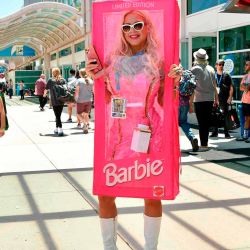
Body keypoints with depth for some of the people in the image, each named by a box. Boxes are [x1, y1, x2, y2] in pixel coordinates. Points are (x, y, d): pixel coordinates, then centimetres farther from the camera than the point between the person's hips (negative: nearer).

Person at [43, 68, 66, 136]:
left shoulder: (51, 80, -1)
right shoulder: (63, 80, 6)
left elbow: (46, 89, 9)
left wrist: (44, 94, 28)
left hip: (54, 101, -4)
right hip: (62, 101, 4)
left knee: (57, 116, -3)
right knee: (58, 115, 16)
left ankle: (60, 130, -14)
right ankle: (56, 129, 26)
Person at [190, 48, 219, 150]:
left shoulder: (195, 69, -7)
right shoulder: (211, 69, 8)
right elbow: (214, 86, 12)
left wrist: (190, 102, -5)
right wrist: (216, 99, 19)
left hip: (199, 100, -5)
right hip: (210, 99, 5)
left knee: (201, 122, -3)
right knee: (207, 122, 12)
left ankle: (203, 145, -3)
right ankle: (205, 143, 19)